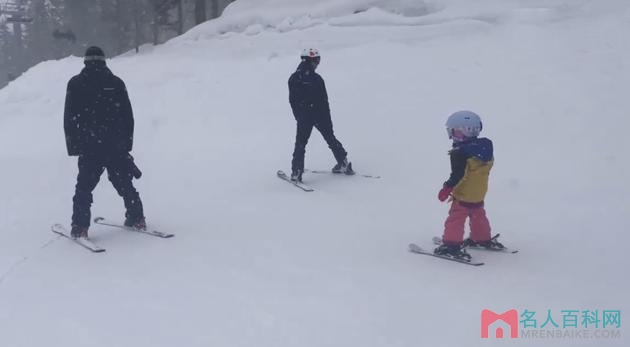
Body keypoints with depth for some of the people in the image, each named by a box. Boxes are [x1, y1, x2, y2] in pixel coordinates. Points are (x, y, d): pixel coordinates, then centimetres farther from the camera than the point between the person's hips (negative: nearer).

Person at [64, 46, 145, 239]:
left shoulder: (75, 84, -1)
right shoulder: (116, 83, 5)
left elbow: (69, 119, -1)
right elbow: (128, 116, 6)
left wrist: (73, 146, 4)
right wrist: (127, 142, 11)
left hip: (89, 147, -2)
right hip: (117, 147, 2)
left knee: (84, 187, 4)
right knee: (124, 183, 14)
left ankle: (80, 226, -3)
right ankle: (136, 218, 15)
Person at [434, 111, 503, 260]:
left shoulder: (460, 152, -22)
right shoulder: (484, 146, 4)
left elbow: (458, 175, -26)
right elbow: (488, 166, 15)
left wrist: (447, 188, -20)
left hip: (464, 193, -9)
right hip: (480, 193, 9)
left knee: (455, 218, -4)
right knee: (478, 215, 25)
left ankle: (452, 245, -6)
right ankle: (483, 239, 38)